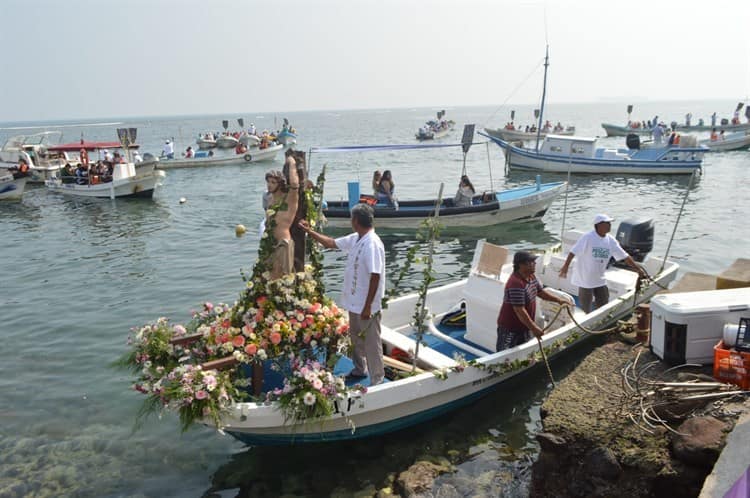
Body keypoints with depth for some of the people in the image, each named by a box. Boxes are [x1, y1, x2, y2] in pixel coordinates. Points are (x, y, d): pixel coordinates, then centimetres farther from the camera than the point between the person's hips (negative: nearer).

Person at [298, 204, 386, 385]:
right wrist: (310, 231, 19)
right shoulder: (355, 239, 4)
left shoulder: (372, 244, -24)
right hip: (354, 302, 10)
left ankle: (377, 380, 16)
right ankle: (360, 370, 43)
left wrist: (368, 306, -24)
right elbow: (331, 243, 19)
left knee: (371, 342, 2)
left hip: (367, 305, -10)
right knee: (355, 337, 24)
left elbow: (375, 277, -25)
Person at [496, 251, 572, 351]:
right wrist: (533, 328, -28)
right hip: (509, 328, -10)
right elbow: (520, 311, -30)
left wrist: (558, 300, 9)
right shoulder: (516, 284, -30)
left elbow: (540, 292, 19)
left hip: (523, 326, 10)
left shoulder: (531, 277, 1)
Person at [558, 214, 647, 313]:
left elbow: (624, 256, 5)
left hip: (600, 280, 6)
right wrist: (566, 266, -29)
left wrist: (638, 268, 3)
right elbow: (574, 252, -22)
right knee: (585, 309, 6)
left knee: (603, 307, 15)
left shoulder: (611, 240, 0)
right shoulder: (587, 237, -18)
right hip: (585, 279, -6)